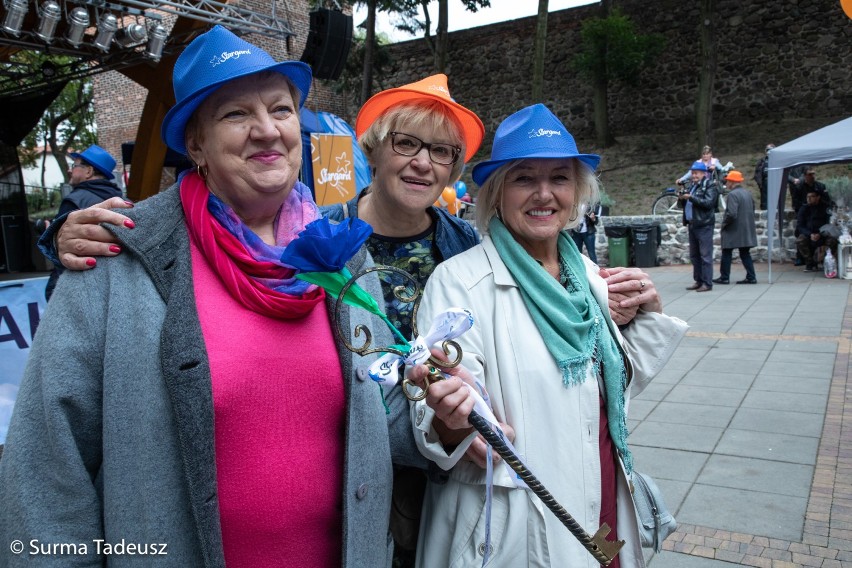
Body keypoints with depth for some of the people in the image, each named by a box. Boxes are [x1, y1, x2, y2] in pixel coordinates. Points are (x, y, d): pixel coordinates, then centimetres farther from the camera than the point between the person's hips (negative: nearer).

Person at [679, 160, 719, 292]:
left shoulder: (710, 186, -4)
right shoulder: (692, 186, 20)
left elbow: (708, 202, -18)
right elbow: (686, 204, 26)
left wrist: (691, 197, -21)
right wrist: (681, 199, 4)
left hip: (704, 225, -8)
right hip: (692, 225, 8)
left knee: (705, 255, -7)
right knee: (694, 255, 11)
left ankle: (707, 283, -5)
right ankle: (698, 281, 18)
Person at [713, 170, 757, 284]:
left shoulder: (732, 195, -17)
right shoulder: (748, 193, 11)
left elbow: (731, 214, -25)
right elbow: (752, 210, 18)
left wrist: (723, 225, -12)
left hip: (733, 231, -8)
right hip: (747, 230, 8)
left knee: (727, 253, 4)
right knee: (745, 253, 12)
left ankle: (724, 277, 10)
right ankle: (751, 277, 9)